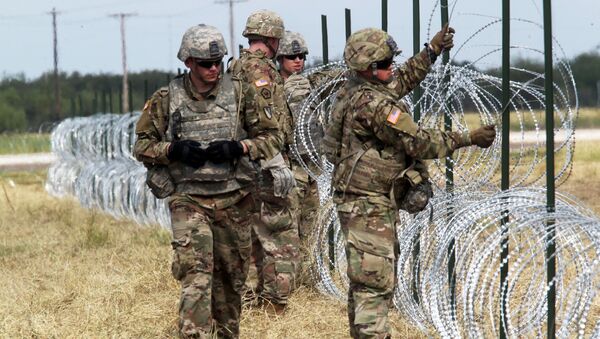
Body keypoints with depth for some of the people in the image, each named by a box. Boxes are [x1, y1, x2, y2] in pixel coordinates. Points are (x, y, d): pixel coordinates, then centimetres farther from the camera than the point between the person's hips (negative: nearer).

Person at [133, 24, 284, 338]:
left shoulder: (239, 93, 0)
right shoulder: (166, 99, -1)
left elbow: (273, 137, 3)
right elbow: (142, 145, 5)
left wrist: (237, 148, -14)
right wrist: (174, 150, -14)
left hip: (233, 201, 2)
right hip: (188, 201, -2)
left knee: (230, 277, 14)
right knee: (196, 275, -17)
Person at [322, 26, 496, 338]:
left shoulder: (355, 90, 6)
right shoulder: (373, 104, -23)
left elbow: (403, 80, 25)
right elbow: (418, 143, -20)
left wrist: (433, 49, 24)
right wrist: (468, 139, -12)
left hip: (358, 200, 11)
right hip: (369, 204, -11)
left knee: (365, 278, 18)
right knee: (375, 279, -12)